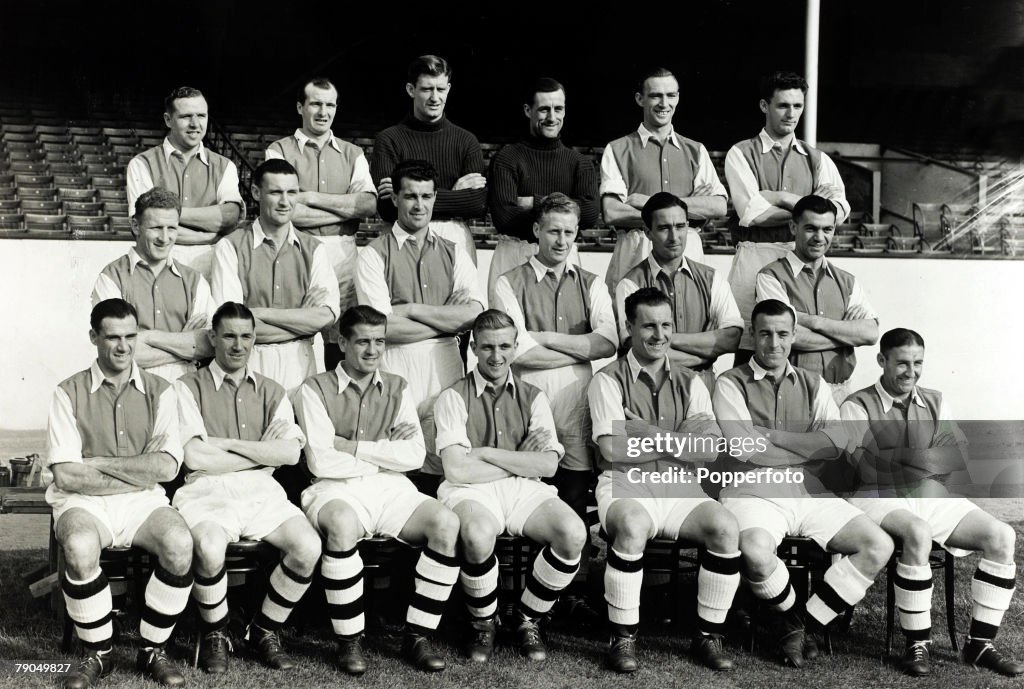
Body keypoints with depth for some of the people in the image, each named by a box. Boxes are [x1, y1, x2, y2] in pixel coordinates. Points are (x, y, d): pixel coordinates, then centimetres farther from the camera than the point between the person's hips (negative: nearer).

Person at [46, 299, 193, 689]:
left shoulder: (159, 392, 8)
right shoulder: (69, 393, 3)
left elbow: (167, 467, -4)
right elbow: (67, 475, -7)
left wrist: (98, 463, -8)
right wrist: (139, 474, -6)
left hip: (143, 502, 1)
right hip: (84, 502, -1)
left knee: (179, 543, -30)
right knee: (79, 547, -35)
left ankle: (153, 651, -8)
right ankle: (97, 655, -11)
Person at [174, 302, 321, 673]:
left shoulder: (272, 392, 18)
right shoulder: (189, 388, 7)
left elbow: (290, 453, 0)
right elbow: (195, 458, -7)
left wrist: (225, 443, -5)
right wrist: (264, 452, -1)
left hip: (261, 490, 3)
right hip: (207, 491, -3)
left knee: (308, 547, -23)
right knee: (210, 548, -35)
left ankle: (264, 629, 3)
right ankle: (214, 634, -4)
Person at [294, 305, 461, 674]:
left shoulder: (397, 389, 14)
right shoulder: (316, 389, 3)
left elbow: (415, 456, 0)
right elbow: (321, 462, -9)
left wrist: (353, 447, -7)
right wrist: (387, 451, -4)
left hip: (391, 489, 4)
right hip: (338, 489, -3)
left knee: (447, 523, -24)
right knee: (342, 525, -38)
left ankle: (418, 634, -12)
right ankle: (349, 641, -20)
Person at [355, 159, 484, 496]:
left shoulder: (454, 254, 14)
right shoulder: (374, 254, 4)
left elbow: (474, 314, -1)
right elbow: (385, 328, -8)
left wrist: (411, 309, -5)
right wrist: (449, 321, -4)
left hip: (445, 367, 3)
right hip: (395, 368, -3)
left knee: (442, 466, 1)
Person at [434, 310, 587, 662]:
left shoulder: (533, 398, 13)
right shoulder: (454, 397, 4)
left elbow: (548, 465, -1)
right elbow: (457, 470, -9)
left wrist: (485, 453, -6)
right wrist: (521, 460, -2)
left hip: (526, 490, 3)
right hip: (472, 491, -3)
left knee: (573, 533, -27)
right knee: (478, 536, -38)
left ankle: (527, 618, 0)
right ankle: (483, 623, -6)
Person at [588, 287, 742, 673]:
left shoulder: (691, 383, 16)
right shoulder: (609, 380, 4)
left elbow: (709, 451, 3)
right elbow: (613, 450, -10)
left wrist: (646, 433, -9)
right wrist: (678, 438, -5)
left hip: (679, 487, 4)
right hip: (625, 484, -4)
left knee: (726, 528, -24)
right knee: (633, 526, -36)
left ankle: (708, 636, -8)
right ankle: (623, 639, -20)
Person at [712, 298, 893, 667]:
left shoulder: (813, 384, 16)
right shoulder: (731, 384, 3)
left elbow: (838, 443, -1)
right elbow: (746, 449, -12)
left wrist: (772, 435, -7)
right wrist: (811, 450, -2)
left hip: (810, 492, 5)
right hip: (754, 491, -5)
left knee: (879, 545, -13)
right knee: (756, 551, -36)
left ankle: (806, 622, 0)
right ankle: (792, 615, -1)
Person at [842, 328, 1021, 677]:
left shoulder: (936, 402, 17)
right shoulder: (856, 407, 1)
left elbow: (963, 455, 4)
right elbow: (865, 468, -13)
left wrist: (921, 459, -14)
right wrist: (926, 461, -17)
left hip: (933, 498, 6)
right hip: (879, 498, -5)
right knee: (918, 533, -38)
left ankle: (979, 644, -9)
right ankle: (917, 644, -23)